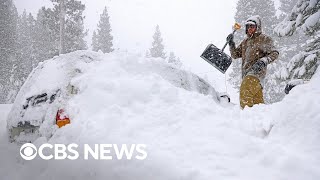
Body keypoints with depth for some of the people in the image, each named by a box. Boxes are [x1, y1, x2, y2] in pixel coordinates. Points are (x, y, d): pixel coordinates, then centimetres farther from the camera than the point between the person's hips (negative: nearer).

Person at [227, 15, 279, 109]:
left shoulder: (264, 39, 3)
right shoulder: (245, 42, 22)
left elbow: (274, 53, -5)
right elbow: (235, 55, 23)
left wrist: (264, 61, -23)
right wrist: (231, 43, 8)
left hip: (257, 71, -7)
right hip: (246, 73, 7)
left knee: (245, 90, -28)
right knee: (257, 101, 9)